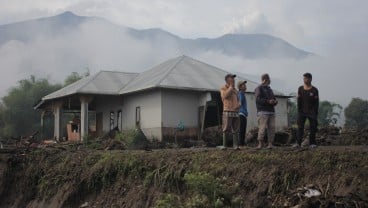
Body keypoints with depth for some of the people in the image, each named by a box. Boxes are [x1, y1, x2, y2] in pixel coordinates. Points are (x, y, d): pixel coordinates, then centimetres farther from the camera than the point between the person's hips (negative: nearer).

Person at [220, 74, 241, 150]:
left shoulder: (235, 90, 21)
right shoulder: (223, 88, 4)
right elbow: (225, 96, -17)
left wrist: (238, 104, 0)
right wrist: (231, 87, -6)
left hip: (236, 112, 5)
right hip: (227, 111, -5)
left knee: (235, 129, 0)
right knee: (226, 129, -6)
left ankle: (235, 145, 0)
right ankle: (224, 145, -2)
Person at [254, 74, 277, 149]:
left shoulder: (270, 89, 25)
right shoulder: (259, 88, 2)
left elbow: (274, 99, 25)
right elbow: (258, 100, -11)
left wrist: (275, 101, 1)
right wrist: (268, 101, -19)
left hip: (271, 111, 7)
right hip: (263, 112, -7)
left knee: (271, 128, -1)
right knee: (262, 127, -12)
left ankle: (270, 143, 1)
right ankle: (260, 143, -8)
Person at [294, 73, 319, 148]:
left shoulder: (314, 90, -2)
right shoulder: (300, 89, 5)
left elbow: (316, 102, -2)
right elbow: (299, 100, 7)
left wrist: (316, 113, -7)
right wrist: (299, 110, 1)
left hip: (311, 112, -1)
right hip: (302, 111, 1)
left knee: (313, 128, 1)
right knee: (300, 127, -7)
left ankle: (312, 143, 8)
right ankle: (298, 142, -10)